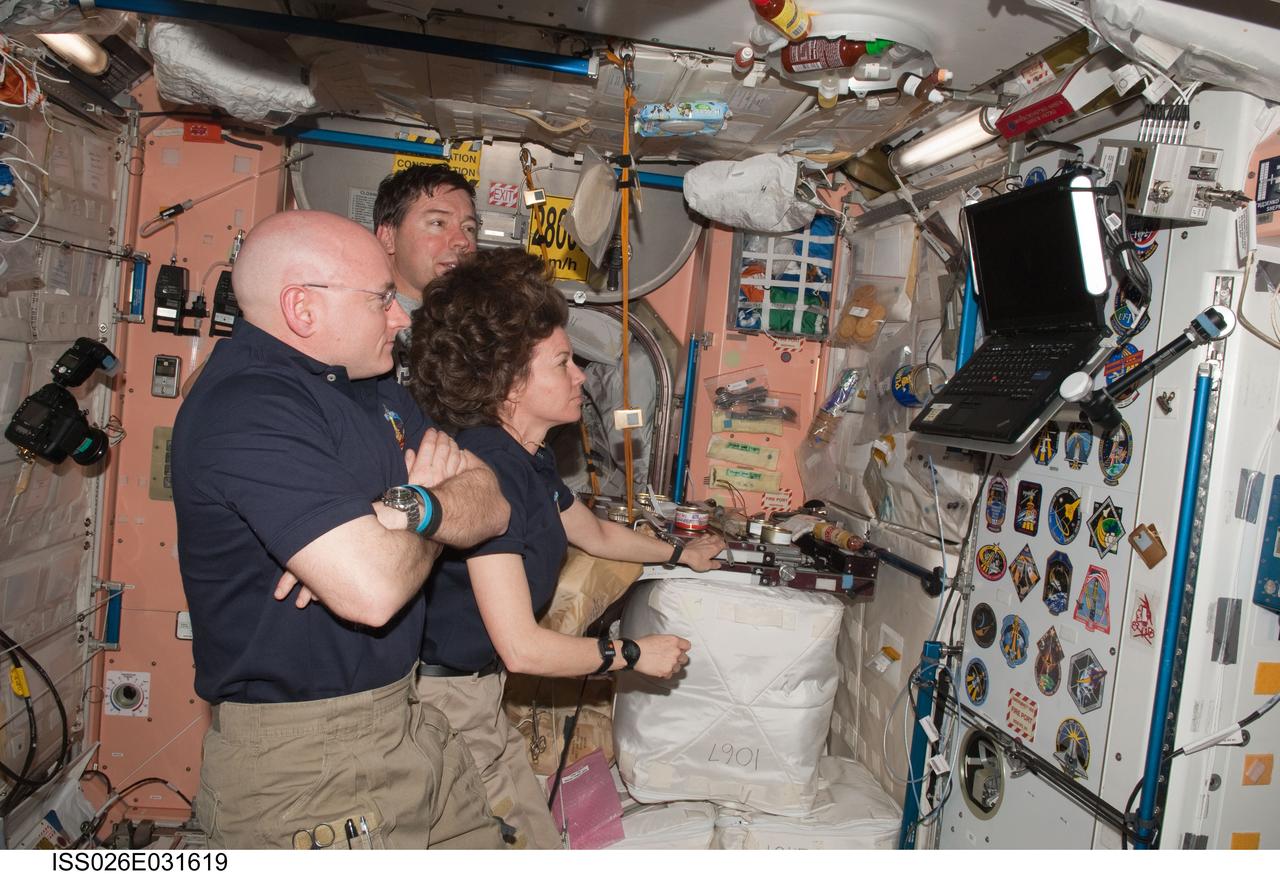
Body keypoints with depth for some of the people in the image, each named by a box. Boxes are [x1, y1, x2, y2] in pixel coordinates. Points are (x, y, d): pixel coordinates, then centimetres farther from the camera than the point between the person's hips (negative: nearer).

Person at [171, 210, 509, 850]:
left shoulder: (368, 384, 9)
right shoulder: (246, 406, -21)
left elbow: (491, 504, 6)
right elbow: (373, 590, -30)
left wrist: (412, 507, -16)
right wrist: (432, 517, -7)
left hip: (404, 719, 8)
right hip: (302, 765, -8)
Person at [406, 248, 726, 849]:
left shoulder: (528, 460, 5)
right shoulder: (486, 468, -26)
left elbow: (594, 533, 27)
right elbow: (522, 647, -26)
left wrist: (678, 553, 38)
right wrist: (632, 654, -12)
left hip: (480, 696, 9)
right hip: (444, 700, -9)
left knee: (538, 838, 16)